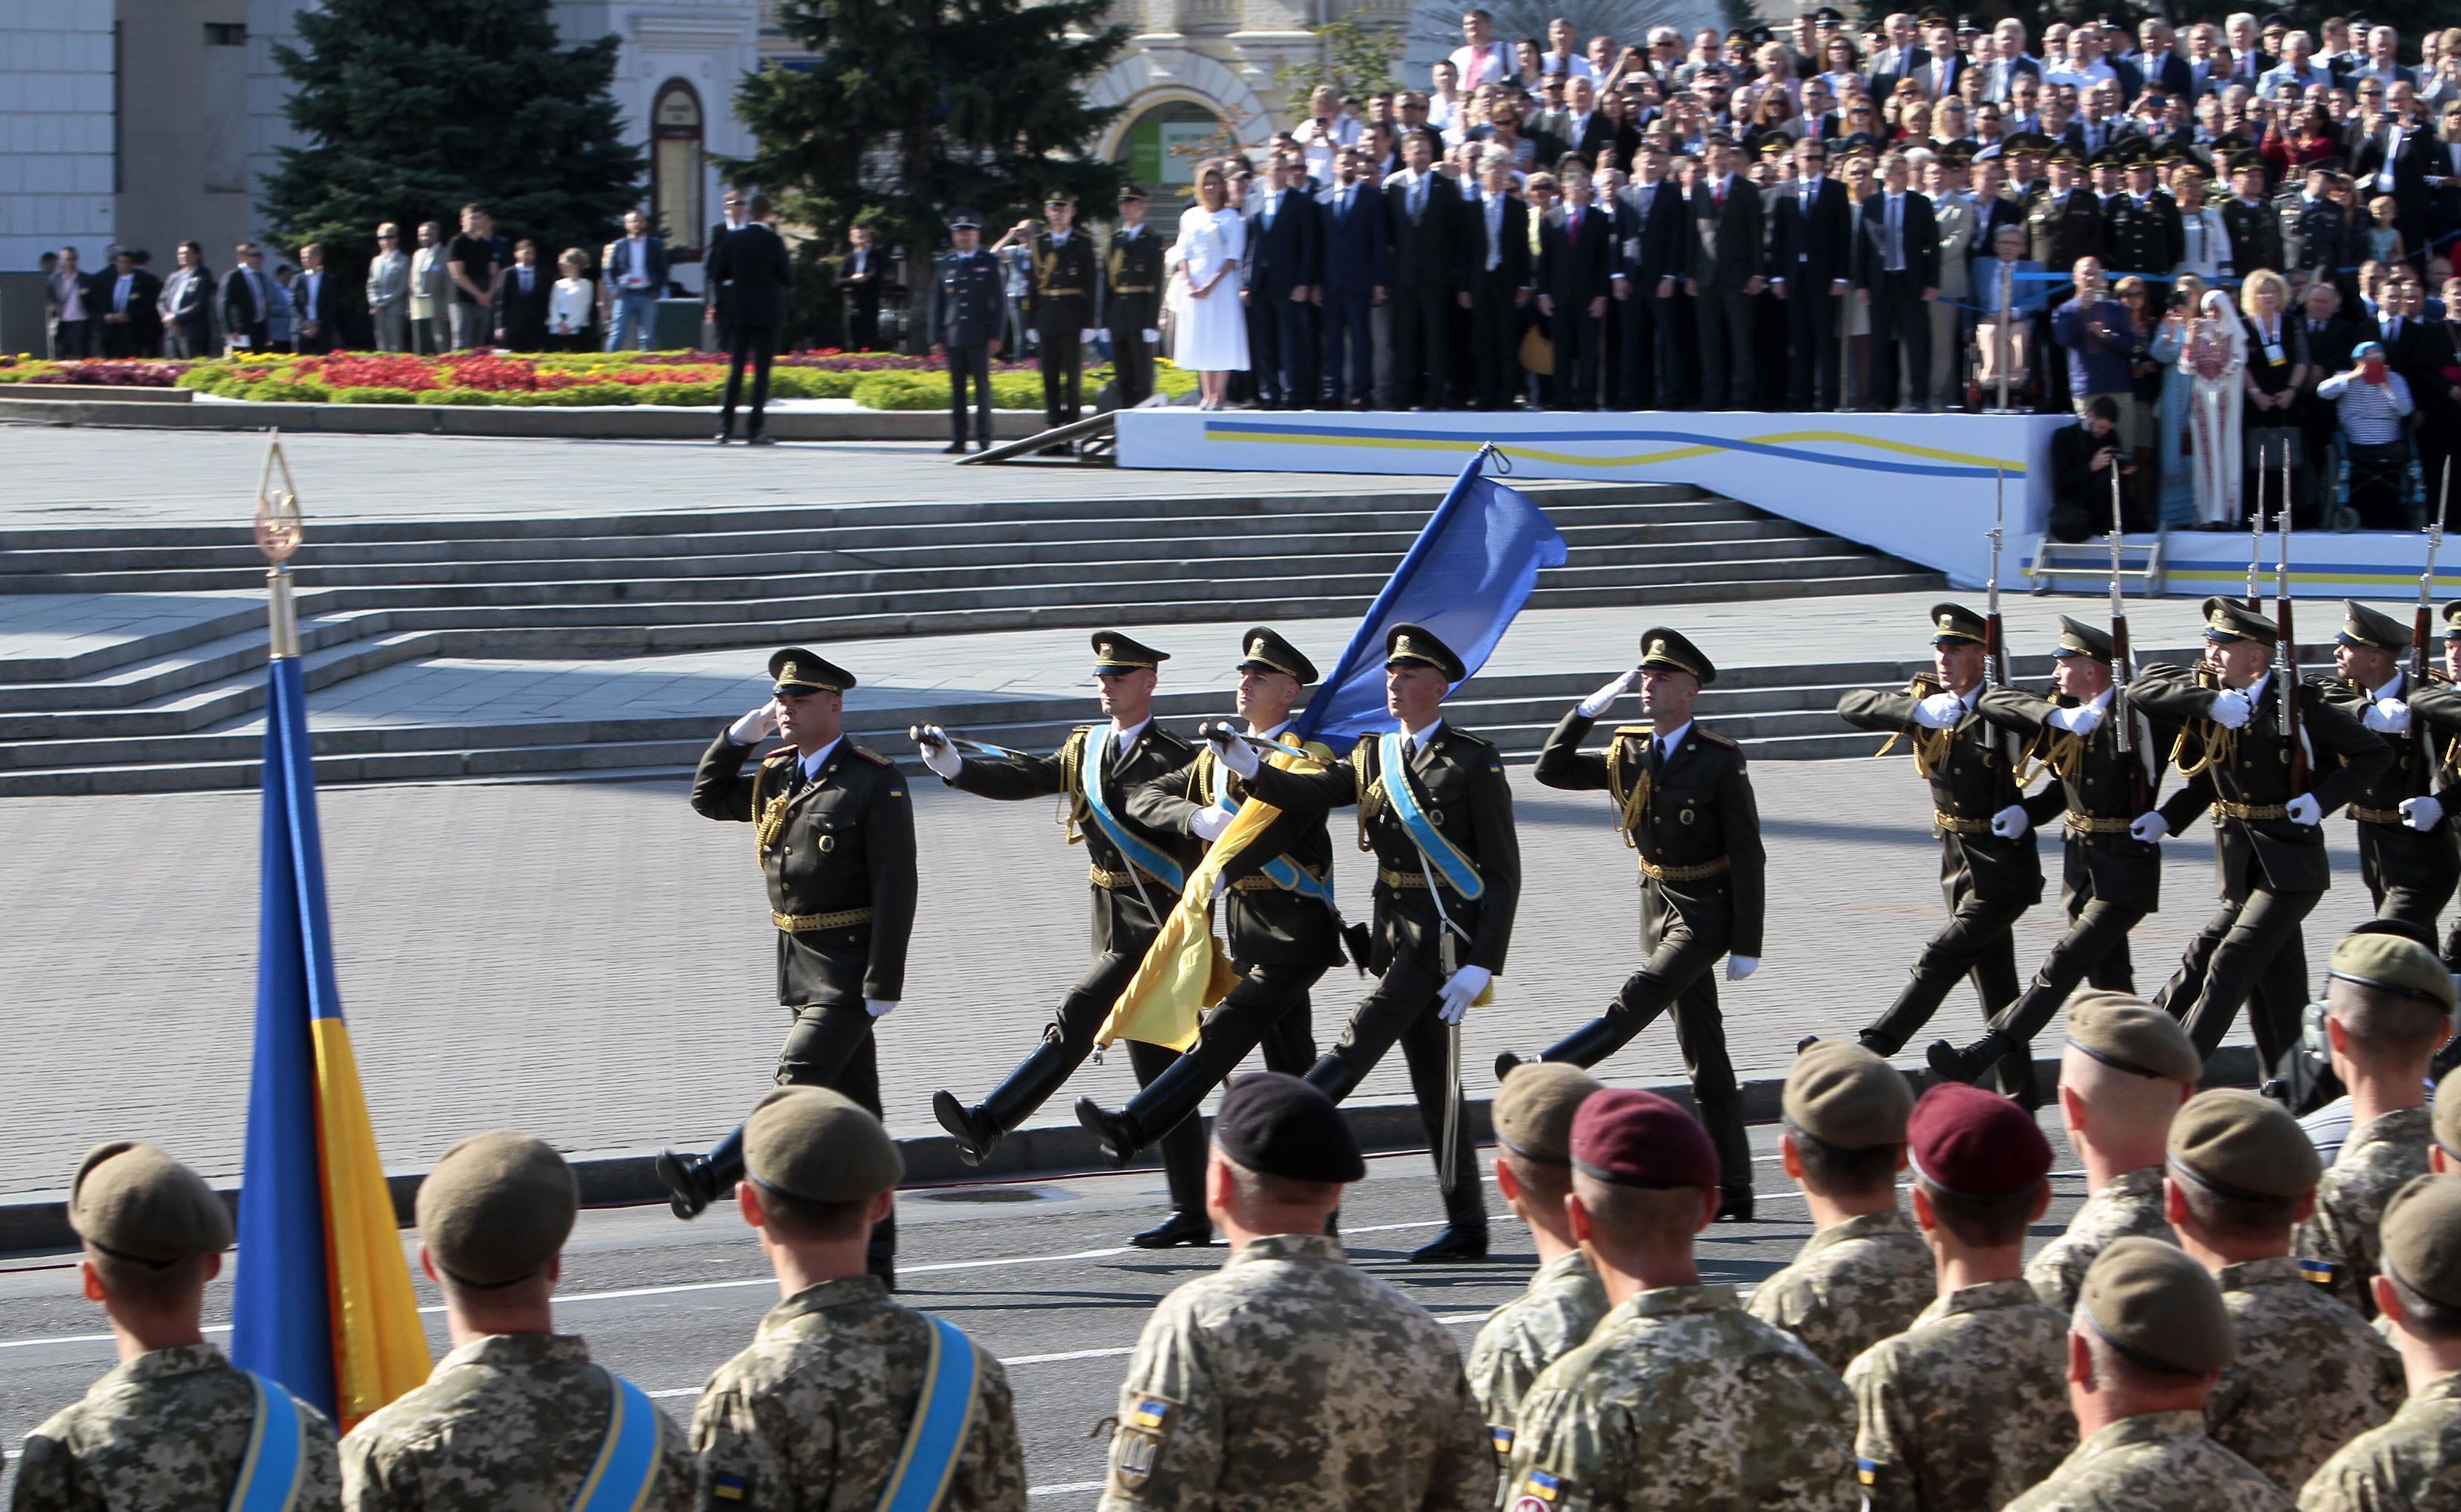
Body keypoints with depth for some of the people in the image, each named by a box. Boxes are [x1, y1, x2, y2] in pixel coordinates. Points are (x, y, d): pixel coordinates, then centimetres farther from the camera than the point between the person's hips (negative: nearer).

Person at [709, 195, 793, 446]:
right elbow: (789, 279, -6)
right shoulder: (774, 241, -9)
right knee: (761, 370, -1)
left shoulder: (732, 238, 0)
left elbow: (717, 275, 5)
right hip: (767, 313, -3)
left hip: (738, 312, 3)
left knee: (736, 369, 8)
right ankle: (755, 430, -5)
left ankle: (725, 427, 2)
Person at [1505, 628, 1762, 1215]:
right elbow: (1551, 770, 6)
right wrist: (1588, 709, -6)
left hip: (1707, 909, -6)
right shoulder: (1627, 752, 5)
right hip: (1659, 905, 6)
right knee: (1704, 1057, 7)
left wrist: (1747, 946, -14)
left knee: (1639, 997, -28)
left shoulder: (1720, 759, -12)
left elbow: (1748, 856, -11)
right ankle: (1732, 1190, 10)